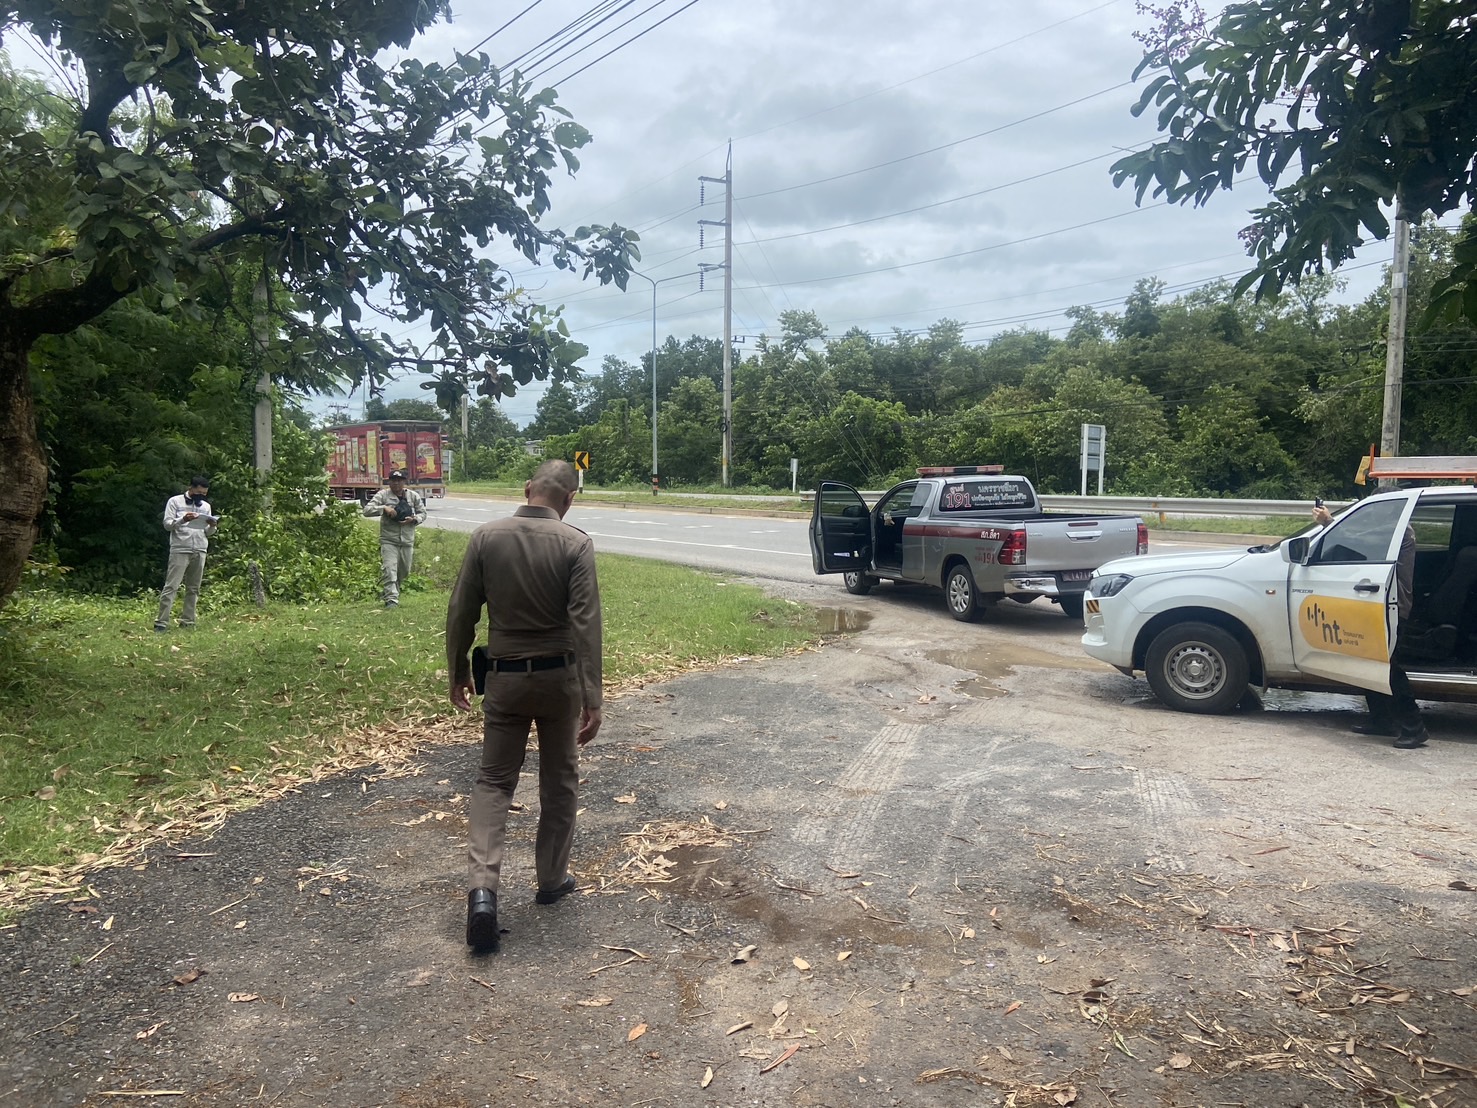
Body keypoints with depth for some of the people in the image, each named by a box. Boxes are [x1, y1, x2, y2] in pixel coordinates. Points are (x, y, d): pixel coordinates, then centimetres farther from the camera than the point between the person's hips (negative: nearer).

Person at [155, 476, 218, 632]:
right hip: (180, 550, -5)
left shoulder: (206, 506, 16)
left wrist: (213, 526, -6)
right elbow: (167, 524, -4)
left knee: (193, 589, 6)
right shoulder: (175, 501, 3)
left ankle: (187, 622, 10)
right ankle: (161, 622, -9)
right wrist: (182, 520, -21)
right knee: (171, 587, -8)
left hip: (200, 552, 5)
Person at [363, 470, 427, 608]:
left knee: (404, 571, 14)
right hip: (389, 541, -4)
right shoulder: (383, 495, -2)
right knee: (389, 570, -14)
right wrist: (384, 508, -23)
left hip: (407, 541, 4)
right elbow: (367, 510, -8)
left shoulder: (414, 496, 6)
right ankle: (391, 599, -13)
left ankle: (392, 593, 37)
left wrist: (414, 519, -10)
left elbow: (422, 513, 11)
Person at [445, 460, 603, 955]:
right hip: (559, 676, -1)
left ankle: (482, 887, -7)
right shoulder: (575, 543, -12)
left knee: (493, 781, 9)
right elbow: (585, 623, -17)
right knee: (559, 782, 16)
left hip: (505, 677, 1)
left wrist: (457, 672, 12)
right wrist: (592, 698, -16)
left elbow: (461, 612, -1)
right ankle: (552, 878, 27)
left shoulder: (486, 537, -4)